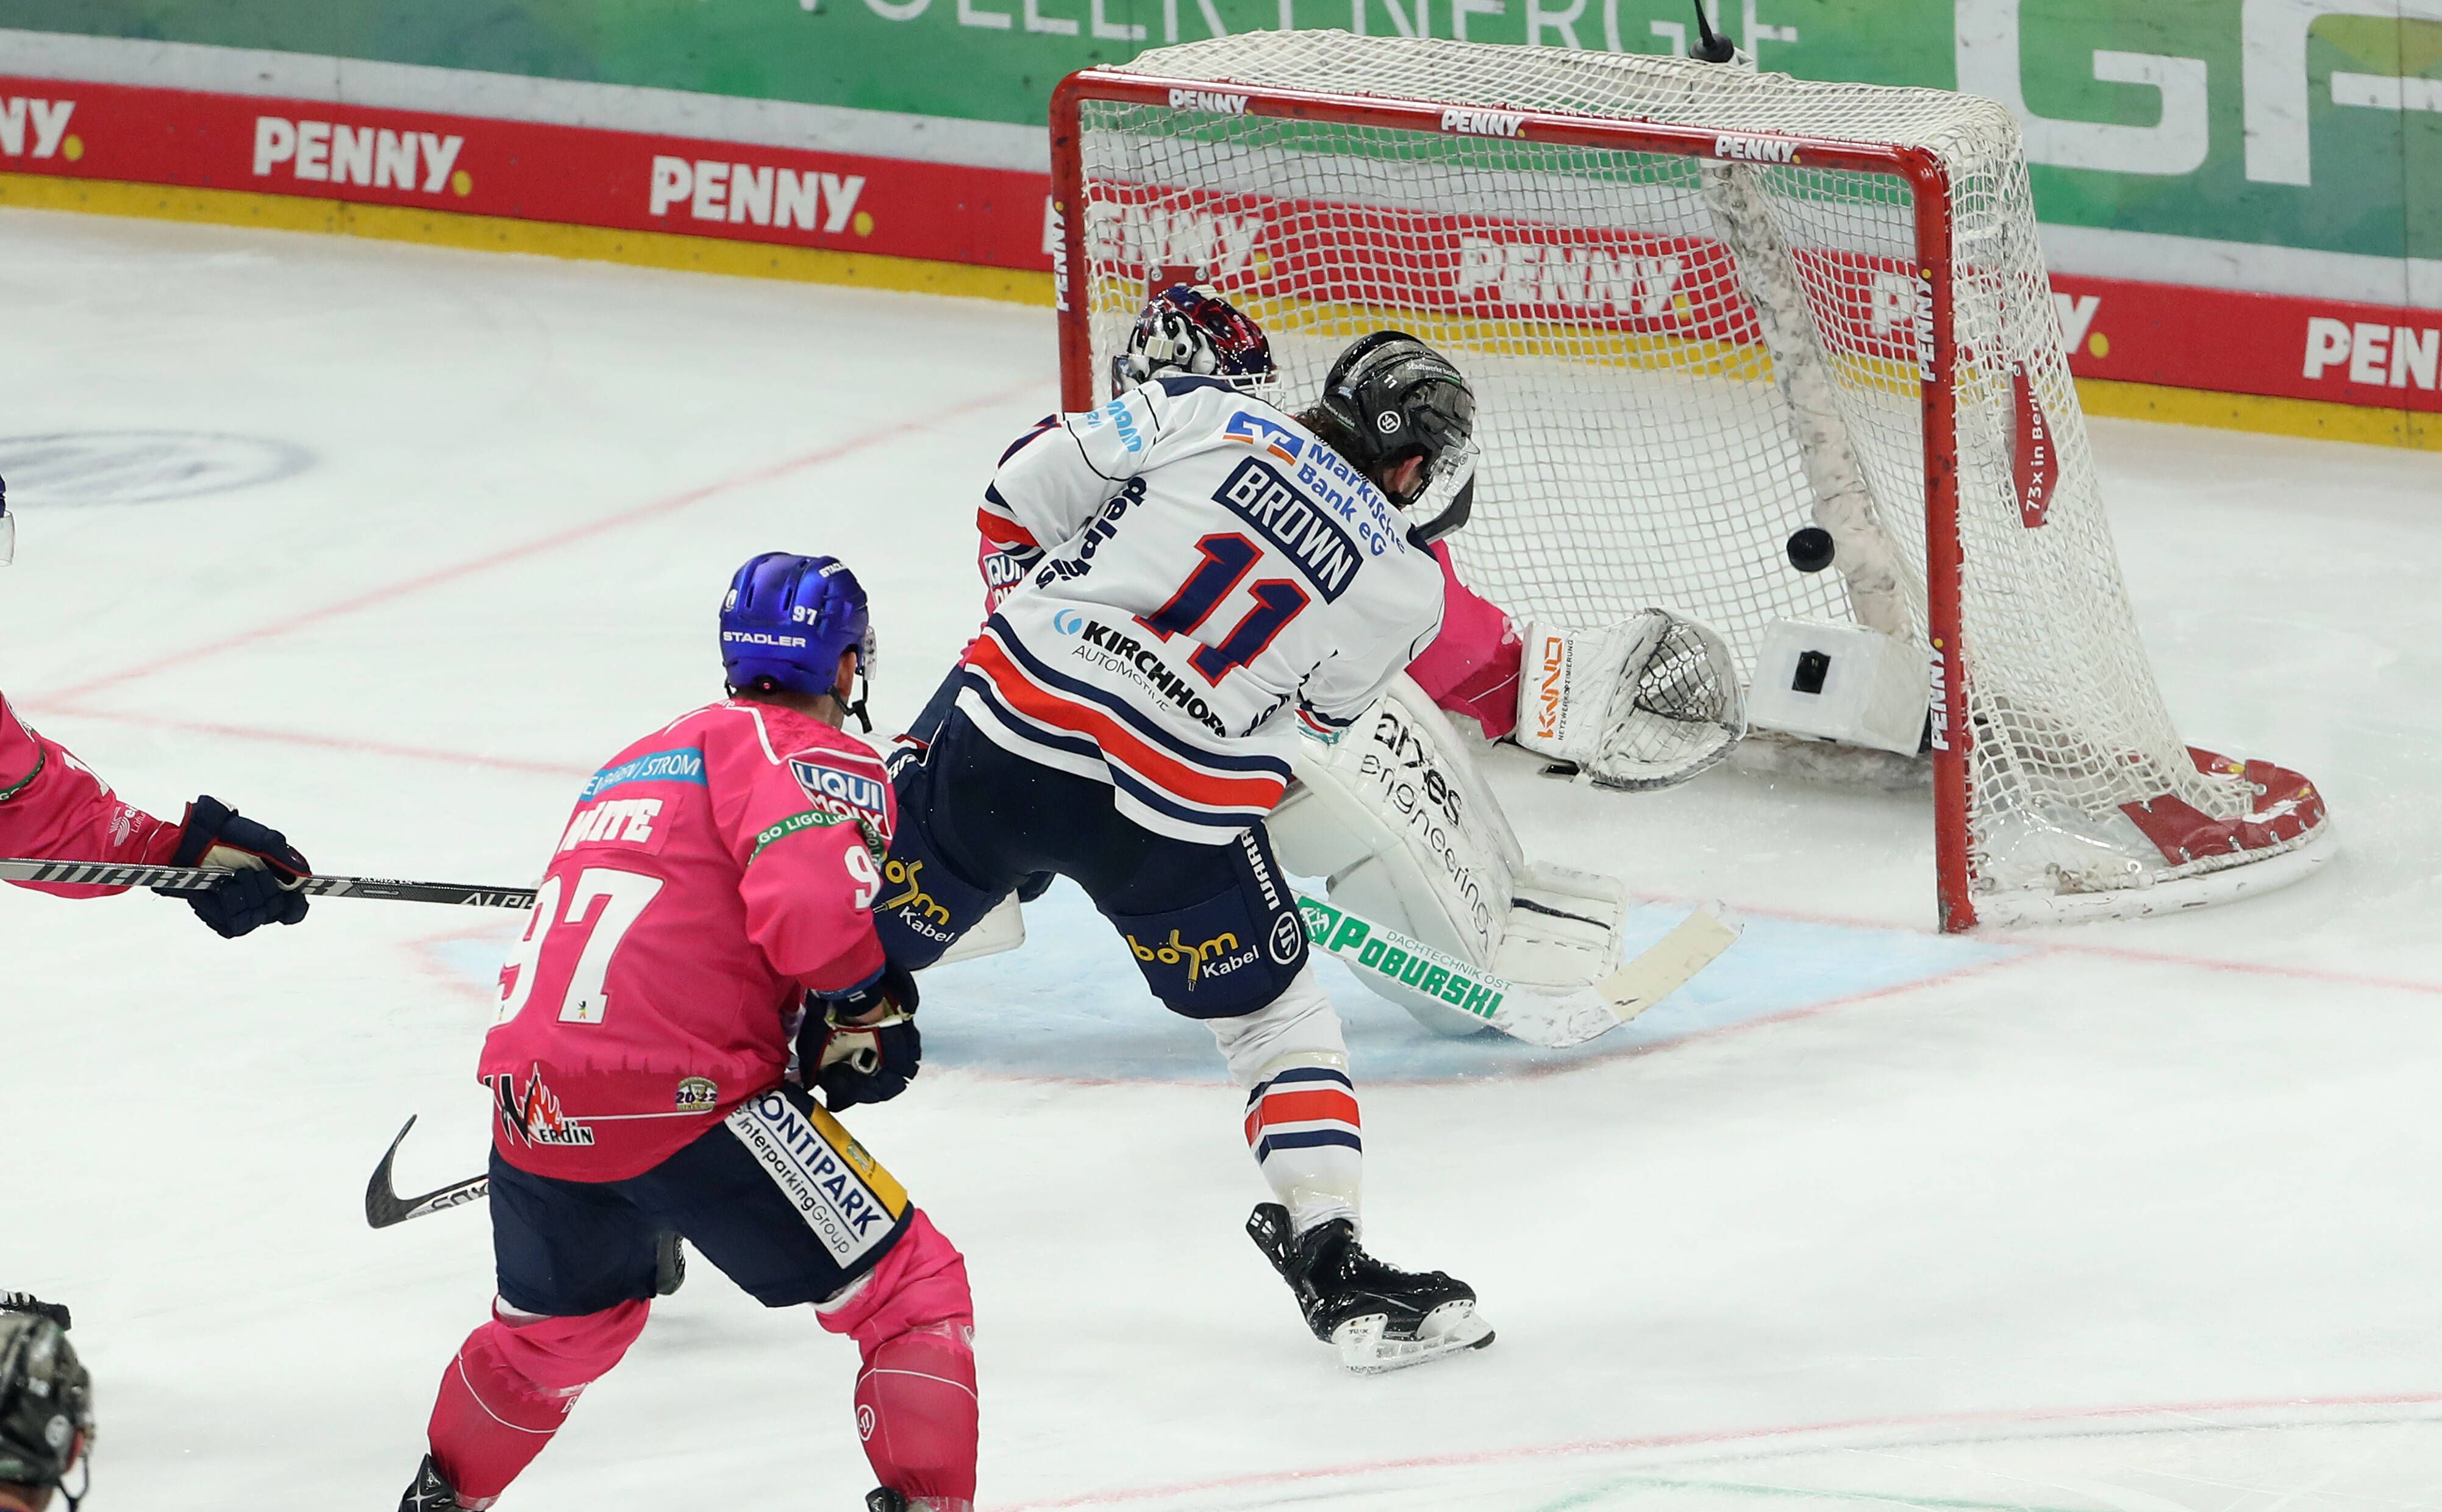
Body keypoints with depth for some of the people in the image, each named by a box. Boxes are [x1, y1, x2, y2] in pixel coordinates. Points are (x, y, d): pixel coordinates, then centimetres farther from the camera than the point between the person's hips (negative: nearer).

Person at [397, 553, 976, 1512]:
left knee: (559, 1326, 34)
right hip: (681, 1099, -8)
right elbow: (809, 910, -18)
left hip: (531, 1105, 8)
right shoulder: (819, 756, 0)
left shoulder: (637, 762, 26)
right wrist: (870, 1007, -1)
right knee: (914, 1293, 2)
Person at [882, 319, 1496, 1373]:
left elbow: (1026, 493, 7)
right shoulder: (1402, 590, 5)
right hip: (1175, 811, -2)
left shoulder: (1206, 415, 6)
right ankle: (1333, 1268, 9)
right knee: (1276, 1020, 17)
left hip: (1002, 730, 2)